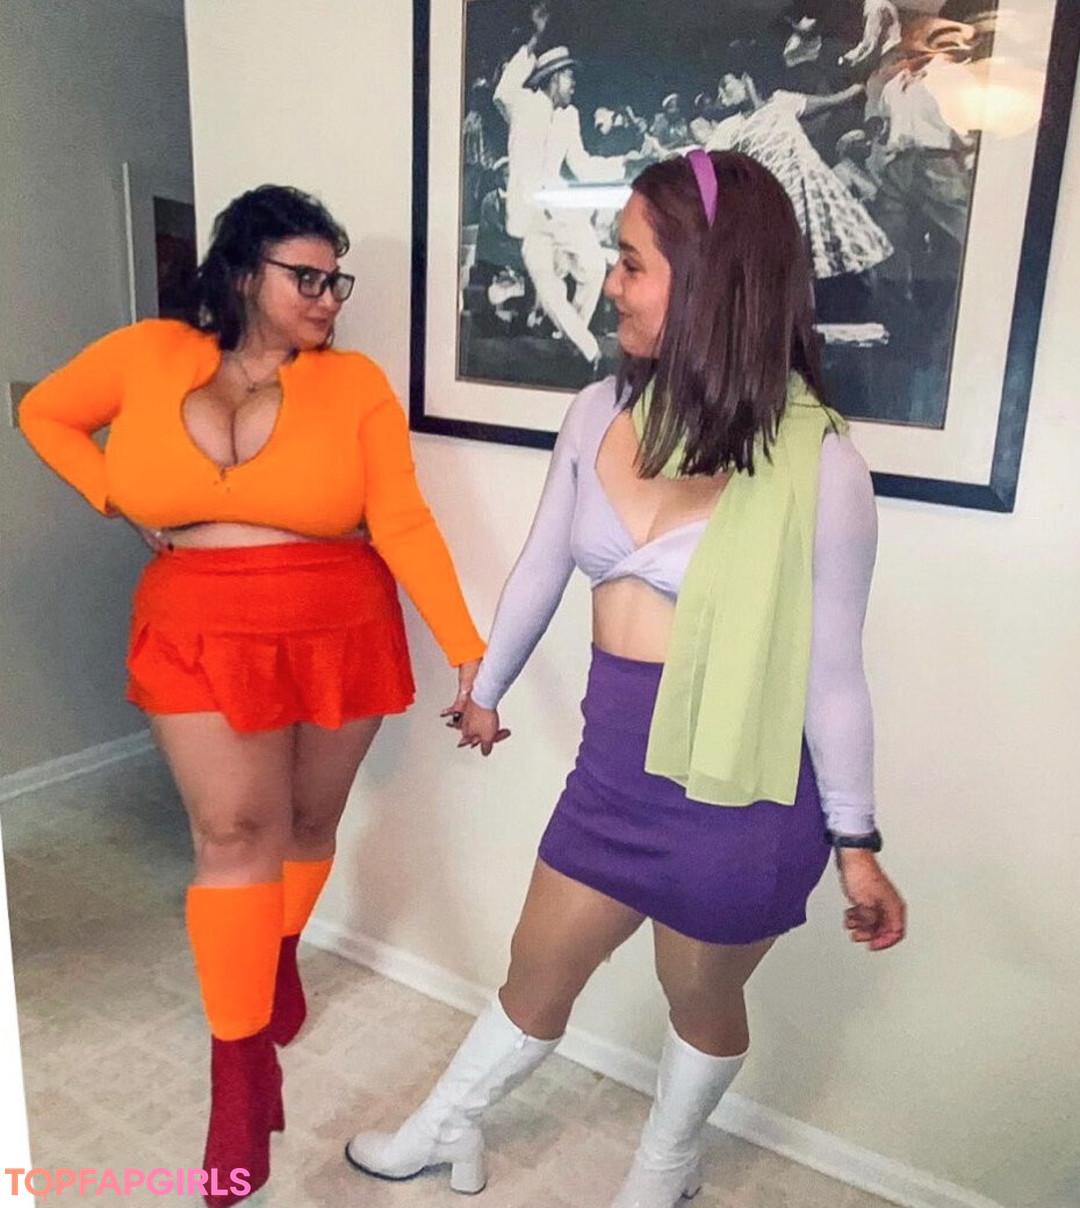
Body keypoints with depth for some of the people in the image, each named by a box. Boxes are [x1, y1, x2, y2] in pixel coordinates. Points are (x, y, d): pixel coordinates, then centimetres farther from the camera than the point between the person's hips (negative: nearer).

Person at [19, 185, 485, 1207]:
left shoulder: (354, 383, -5)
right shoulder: (149, 356, -1)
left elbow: (404, 525, -11)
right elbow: (44, 414, 15)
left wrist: (467, 652, -18)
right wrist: (117, 501, 0)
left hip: (339, 634, 1)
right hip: (201, 639, 0)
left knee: (307, 821, 14)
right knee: (234, 832, -2)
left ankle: (278, 957, 45)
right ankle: (240, 1064, 12)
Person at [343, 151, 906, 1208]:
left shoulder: (818, 463, -18)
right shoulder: (599, 413, -4)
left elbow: (830, 667, -10)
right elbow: (542, 567, 9)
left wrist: (854, 840, -2)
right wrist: (487, 689, 21)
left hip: (738, 793, -3)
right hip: (613, 765, 4)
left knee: (701, 1000, 21)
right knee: (537, 971, 22)